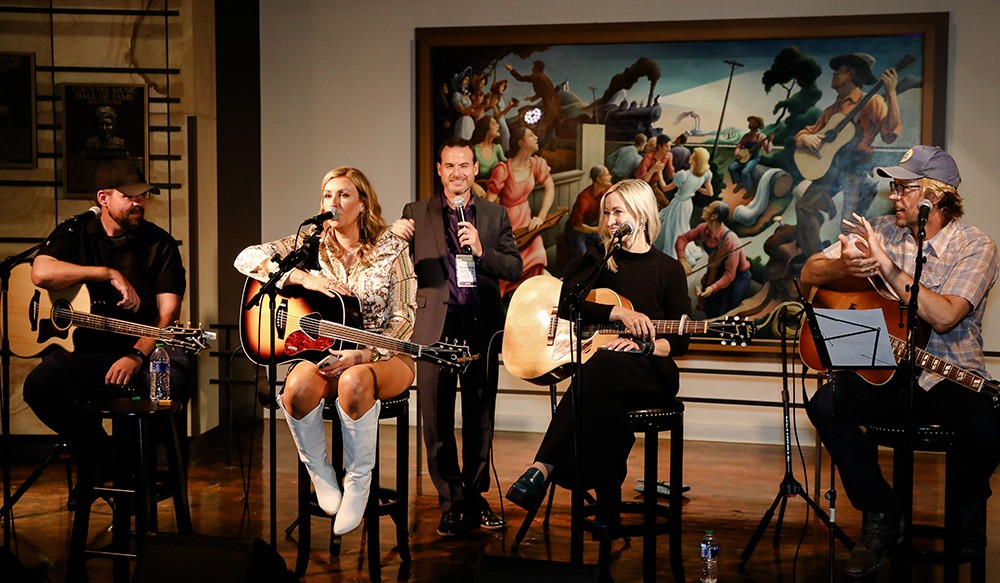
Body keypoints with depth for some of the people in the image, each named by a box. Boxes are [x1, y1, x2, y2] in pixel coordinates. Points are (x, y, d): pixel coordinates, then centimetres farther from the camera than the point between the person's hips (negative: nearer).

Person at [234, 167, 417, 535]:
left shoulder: (391, 249, 0)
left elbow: (404, 317, -5)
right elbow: (246, 259, -5)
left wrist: (363, 355, -20)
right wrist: (303, 278, -18)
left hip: (382, 355, -2)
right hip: (323, 352, 2)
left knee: (354, 380, -38)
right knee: (299, 385, -33)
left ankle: (358, 483, -19)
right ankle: (320, 474, -8)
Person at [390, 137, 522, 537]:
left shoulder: (495, 216, 10)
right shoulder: (417, 214, 8)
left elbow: (515, 269, 3)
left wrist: (481, 250, -14)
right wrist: (395, 238, -16)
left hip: (481, 326, 1)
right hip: (437, 327, -1)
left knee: (480, 417, 9)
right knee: (437, 420, 0)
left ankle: (475, 496, 22)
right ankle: (451, 503, 10)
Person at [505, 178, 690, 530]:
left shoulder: (668, 270, 8)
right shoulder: (598, 261, 14)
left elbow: (680, 341, 3)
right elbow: (567, 302, -6)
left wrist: (644, 346, -16)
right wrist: (620, 313, -18)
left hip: (653, 372, -2)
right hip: (603, 368, 2)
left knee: (601, 368, -39)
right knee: (604, 401, -39)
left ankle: (543, 468, -46)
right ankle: (608, 511, -39)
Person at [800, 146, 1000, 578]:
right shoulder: (881, 232, 5)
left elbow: (943, 317, -22)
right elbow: (809, 272, 3)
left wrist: (885, 264, -24)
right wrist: (843, 268, -21)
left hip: (949, 376, -3)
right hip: (885, 372, 3)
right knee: (825, 405, -25)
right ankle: (880, 514, -5)